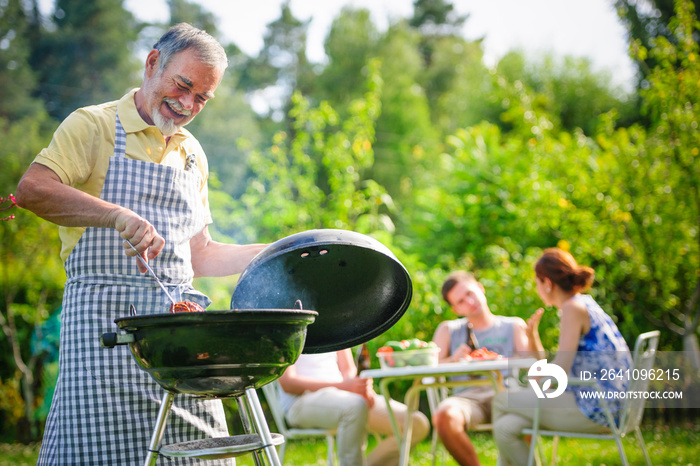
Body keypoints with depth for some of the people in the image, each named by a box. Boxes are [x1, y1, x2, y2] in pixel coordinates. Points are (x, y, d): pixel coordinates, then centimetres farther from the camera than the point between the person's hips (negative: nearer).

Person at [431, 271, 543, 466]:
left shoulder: (513, 326, 21)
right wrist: (452, 360, -10)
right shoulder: (448, 330, 24)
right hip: (469, 395, 1)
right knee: (444, 416, -36)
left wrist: (532, 335, -14)